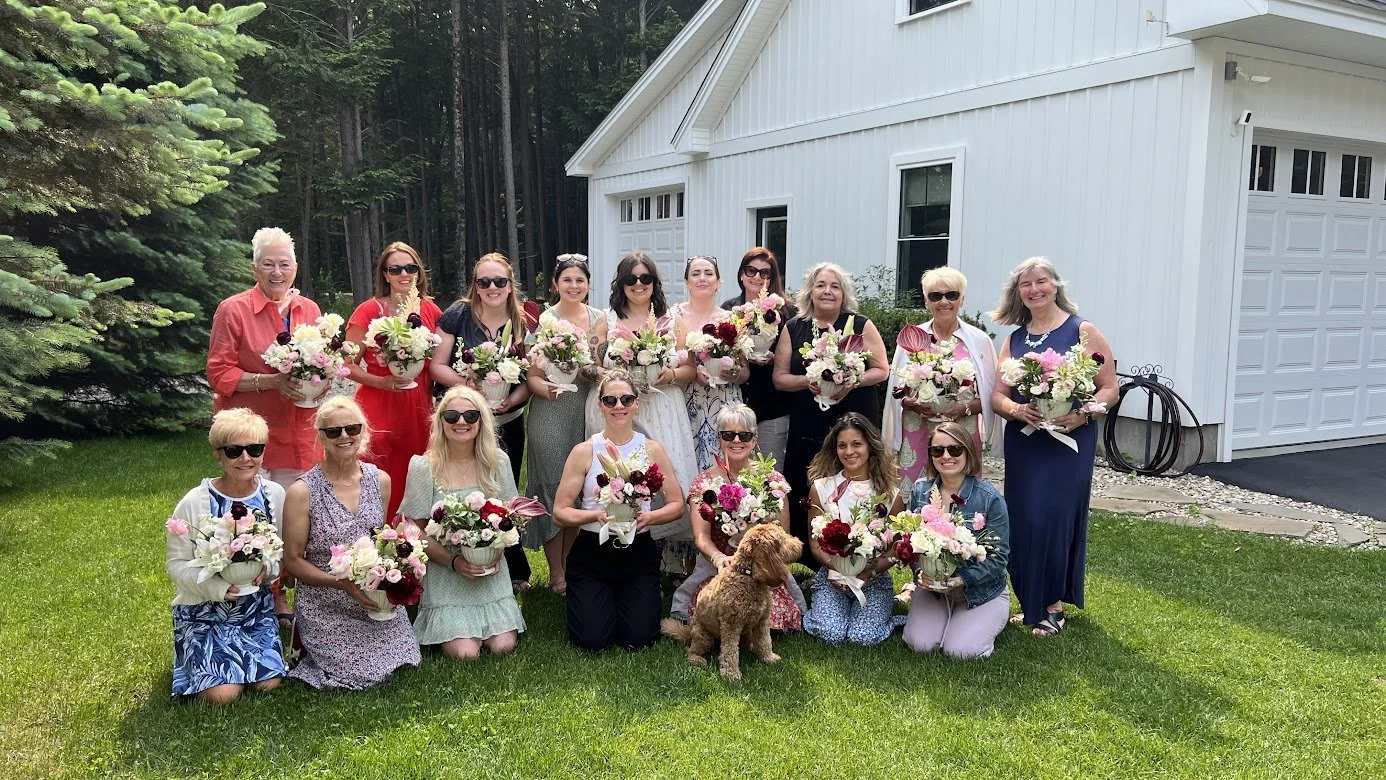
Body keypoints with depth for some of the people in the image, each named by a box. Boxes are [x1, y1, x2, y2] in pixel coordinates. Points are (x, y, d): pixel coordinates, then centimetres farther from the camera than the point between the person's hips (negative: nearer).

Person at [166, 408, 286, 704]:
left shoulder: (274, 494, -6)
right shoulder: (195, 503, -16)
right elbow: (175, 563, -11)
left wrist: (268, 567, -19)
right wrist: (217, 587, -26)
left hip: (256, 605, 3)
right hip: (205, 610, -3)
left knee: (269, 683, -7)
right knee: (223, 693, -14)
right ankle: (192, 653, 19)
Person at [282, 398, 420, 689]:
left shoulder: (380, 480, 1)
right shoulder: (303, 492, -14)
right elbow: (292, 560, -8)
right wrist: (342, 583, -20)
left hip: (377, 600, 5)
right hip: (325, 608, -5)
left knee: (404, 660, -1)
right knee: (362, 675, -11)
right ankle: (306, 642, 18)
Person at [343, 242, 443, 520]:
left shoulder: (431, 310, 8)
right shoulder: (368, 312, -4)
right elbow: (348, 365, -5)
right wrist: (383, 382, -17)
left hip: (419, 409, 4)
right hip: (379, 407, -3)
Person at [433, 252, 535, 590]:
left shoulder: (523, 324, 0)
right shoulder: (457, 315, -7)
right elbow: (437, 366, -6)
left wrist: (512, 400, -16)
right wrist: (466, 382, -23)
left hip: (507, 423, 2)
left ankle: (513, 571, 29)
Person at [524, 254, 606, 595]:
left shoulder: (599, 319, 7)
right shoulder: (545, 320, -7)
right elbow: (532, 376, -8)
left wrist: (598, 373, -7)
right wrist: (549, 389, -28)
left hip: (587, 411, 4)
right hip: (551, 413, -4)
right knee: (554, 488, 1)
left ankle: (568, 565, 25)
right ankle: (556, 573, 13)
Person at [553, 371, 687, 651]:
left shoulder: (652, 449, 1)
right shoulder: (584, 451, -4)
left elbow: (677, 505, 3)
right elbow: (560, 512, -5)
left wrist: (649, 517, -17)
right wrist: (596, 515, -23)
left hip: (638, 552, 1)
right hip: (592, 552, -1)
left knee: (639, 638, -8)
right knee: (593, 640, -10)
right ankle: (601, 602, 24)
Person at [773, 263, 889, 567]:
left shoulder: (861, 326, 5)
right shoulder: (793, 329, 9)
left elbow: (881, 370, 4)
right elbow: (780, 378, 7)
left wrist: (851, 382, -14)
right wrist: (808, 381, -12)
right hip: (807, 427, 2)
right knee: (805, 497, -2)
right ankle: (810, 564, 10)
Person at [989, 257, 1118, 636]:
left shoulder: (1082, 331, -1)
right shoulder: (1013, 339, 12)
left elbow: (1109, 389, -3)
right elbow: (997, 395, 9)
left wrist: (1083, 415, -20)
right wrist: (1016, 409, -13)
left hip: (1069, 440, -4)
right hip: (1022, 442, 5)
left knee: (1052, 518, -8)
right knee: (1022, 520, 5)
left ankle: (1053, 606, 7)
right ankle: (1029, 601, 20)